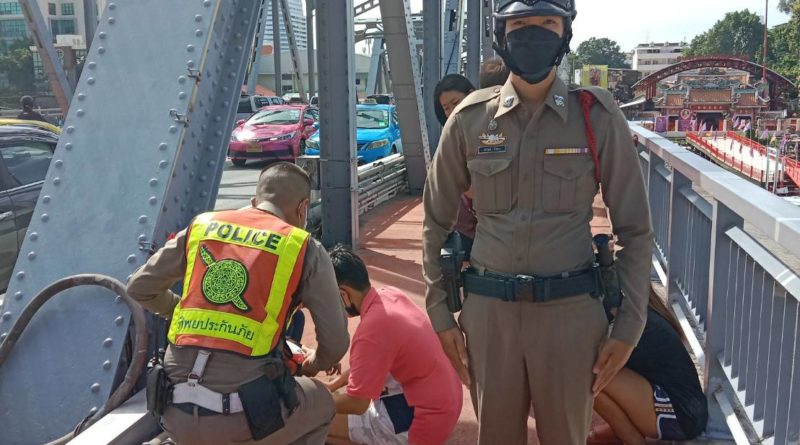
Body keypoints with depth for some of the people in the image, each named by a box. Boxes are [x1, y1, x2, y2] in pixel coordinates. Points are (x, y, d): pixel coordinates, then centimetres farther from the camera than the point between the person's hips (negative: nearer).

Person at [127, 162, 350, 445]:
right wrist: (314, 364, 27)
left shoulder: (202, 227, 10)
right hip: (245, 417, -4)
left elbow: (140, 288, 18)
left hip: (177, 414, 4)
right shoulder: (305, 249, 1)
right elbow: (336, 343, 3)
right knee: (321, 403, 28)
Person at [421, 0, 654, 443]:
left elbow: (634, 230, 2)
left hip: (571, 311, -1)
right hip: (489, 311, 1)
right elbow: (437, 222, 8)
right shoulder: (470, 118, 0)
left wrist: (628, 328, -2)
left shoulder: (597, 117, -3)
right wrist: (440, 315, 5)